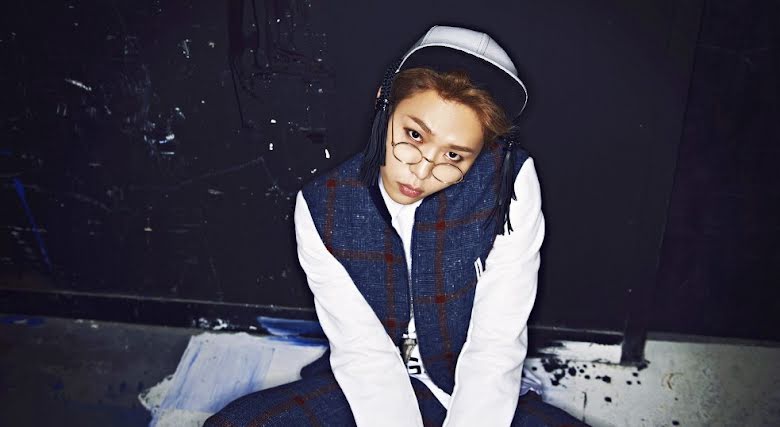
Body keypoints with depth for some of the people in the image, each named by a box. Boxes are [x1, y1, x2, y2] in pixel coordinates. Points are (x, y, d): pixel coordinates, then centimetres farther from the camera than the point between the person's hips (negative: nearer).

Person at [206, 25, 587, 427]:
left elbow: (496, 346, -18)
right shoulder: (321, 208, -15)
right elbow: (363, 350, -16)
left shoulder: (511, 185, -19)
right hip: (368, 393, 0)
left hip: (477, 394, 0)